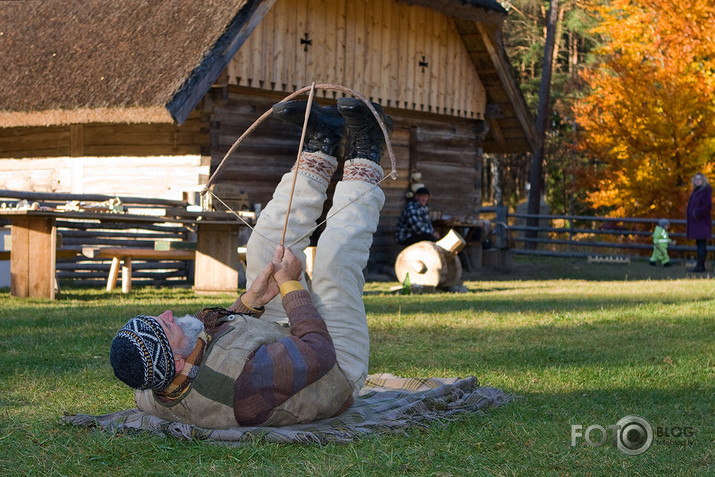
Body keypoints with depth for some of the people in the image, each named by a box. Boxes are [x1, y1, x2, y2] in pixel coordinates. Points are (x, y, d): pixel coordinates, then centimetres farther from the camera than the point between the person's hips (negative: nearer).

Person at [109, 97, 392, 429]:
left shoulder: (150, 396, -23)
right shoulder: (237, 381, -49)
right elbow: (319, 352, -34)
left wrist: (250, 301, -9)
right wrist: (290, 284, -22)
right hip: (338, 367, -7)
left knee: (264, 249, 1)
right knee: (336, 257, -18)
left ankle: (322, 146, 15)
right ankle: (366, 157, 7)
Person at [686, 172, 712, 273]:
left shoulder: (706, 191, -12)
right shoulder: (696, 191, 16)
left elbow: (708, 206, -20)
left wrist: (696, 213, -21)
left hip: (702, 222, -9)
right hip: (696, 223, 9)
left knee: (701, 245, -8)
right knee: (699, 244, 11)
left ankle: (700, 266, -9)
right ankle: (701, 266, 14)